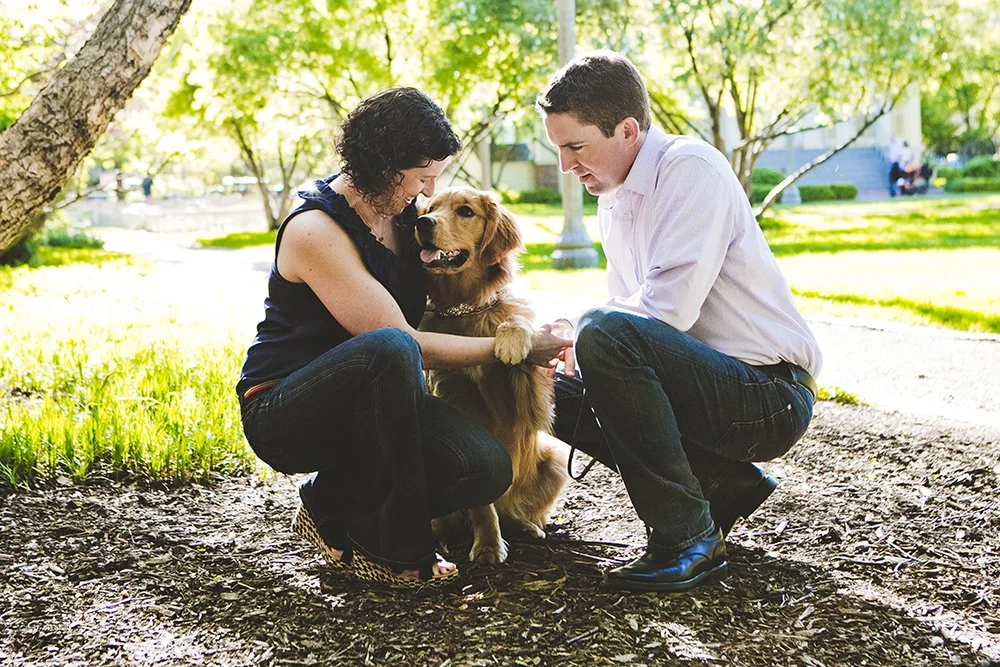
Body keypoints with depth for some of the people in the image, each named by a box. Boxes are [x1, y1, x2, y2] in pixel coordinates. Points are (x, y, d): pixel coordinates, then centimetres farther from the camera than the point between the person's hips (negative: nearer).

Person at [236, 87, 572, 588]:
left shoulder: (403, 212, 4)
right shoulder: (314, 230, -20)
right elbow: (404, 340, -22)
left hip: (363, 404, 7)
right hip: (283, 413, -7)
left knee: (484, 467, -22)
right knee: (389, 350, -39)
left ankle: (334, 508, 2)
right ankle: (395, 548, -23)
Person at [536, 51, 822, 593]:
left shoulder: (691, 167, -14)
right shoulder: (612, 199, 13)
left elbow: (669, 308, -24)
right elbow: (630, 311, 18)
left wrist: (577, 337, -10)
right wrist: (563, 346, -3)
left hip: (771, 397, -9)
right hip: (709, 383, 9)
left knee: (606, 335, -28)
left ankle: (687, 537, -20)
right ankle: (726, 485, 7)